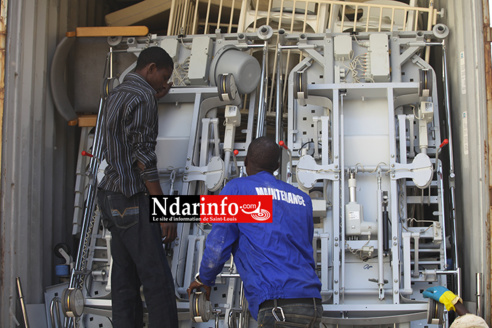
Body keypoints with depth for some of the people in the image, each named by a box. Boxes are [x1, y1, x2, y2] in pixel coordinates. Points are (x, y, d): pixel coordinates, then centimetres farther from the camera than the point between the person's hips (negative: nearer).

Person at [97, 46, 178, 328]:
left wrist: (156, 99, 28)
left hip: (112, 196, 10)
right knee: (158, 279, -9)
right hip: (133, 199, -10)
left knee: (125, 278, 9)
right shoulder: (143, 96, -11)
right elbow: (143, 155, -18)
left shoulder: (117, 95, 17)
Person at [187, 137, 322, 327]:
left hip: (276, 306, -6)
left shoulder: (237, 188, 7)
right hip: (313, 304, 6)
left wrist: (204, 280, 21)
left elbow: (217, 246, 2)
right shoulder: (303, 199, 22)